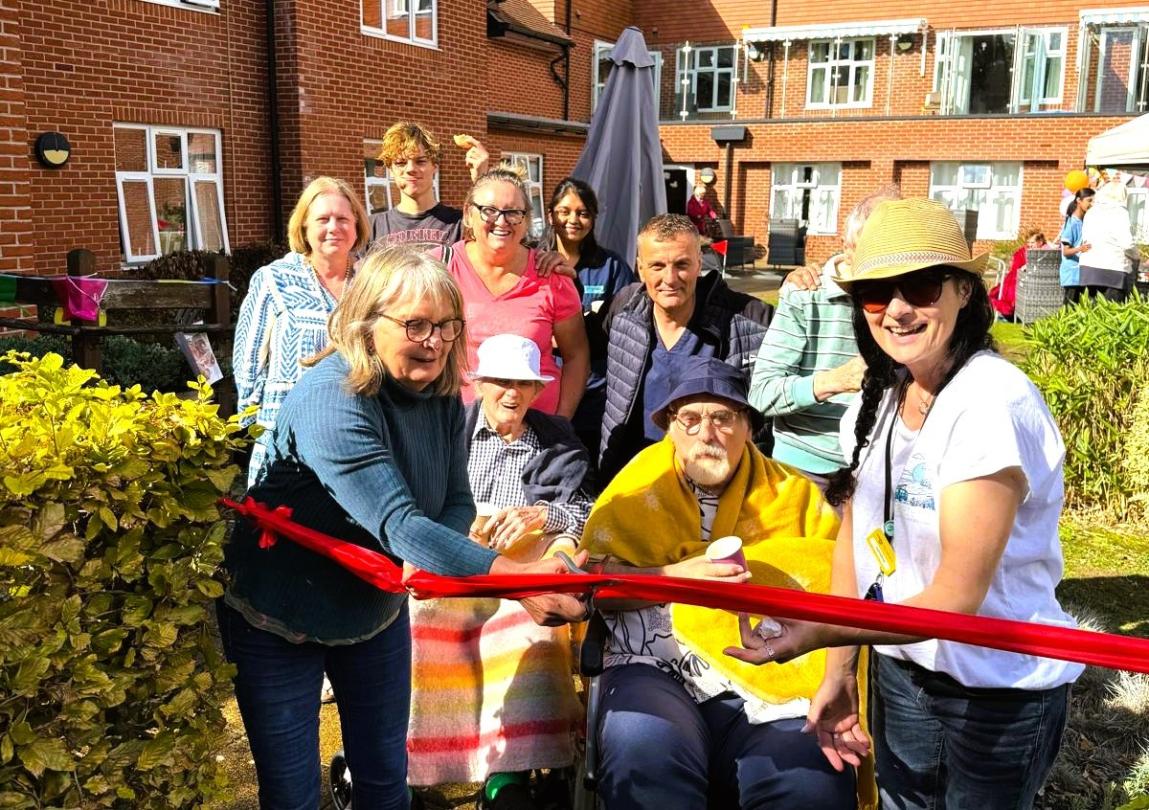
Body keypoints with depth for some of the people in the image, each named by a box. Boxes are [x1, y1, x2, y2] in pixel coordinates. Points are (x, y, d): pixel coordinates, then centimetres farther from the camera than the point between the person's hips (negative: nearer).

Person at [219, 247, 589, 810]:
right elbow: (398, 523, -41)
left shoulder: (440, 395, -7)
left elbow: (457, 502, -4)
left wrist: (423, 560, -27)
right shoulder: (331, 402, -31)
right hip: (280, 619, -6)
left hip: (376, 606, 6)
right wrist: (515, 575, -52)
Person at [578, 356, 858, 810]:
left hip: (769, 684, 1)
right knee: (643, 753, -32)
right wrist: (676, 576, -11)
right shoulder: (641, 488, 9)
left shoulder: (792, 495, 13)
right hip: (658, 669, 0)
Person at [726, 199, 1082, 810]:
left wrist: (819, 634, -37)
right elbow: (854, 534, 3)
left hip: (1003, 691, -6)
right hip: (899, 671, 6)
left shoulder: (992, 403, -25)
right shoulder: (878, 399, -3)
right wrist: (838, 671, -1)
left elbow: (958, 596, -26)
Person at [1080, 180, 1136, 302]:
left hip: (1089, 268, 5)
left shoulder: (1091, 212, 9)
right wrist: (1135, 255, 5)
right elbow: (1127, 244, -13)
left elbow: (1084, 239, 8)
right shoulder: (1120, 213, -7)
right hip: (1114, 269, -5)